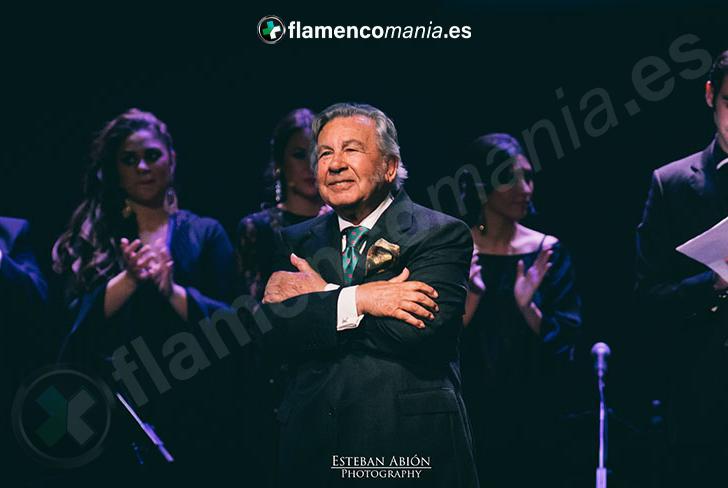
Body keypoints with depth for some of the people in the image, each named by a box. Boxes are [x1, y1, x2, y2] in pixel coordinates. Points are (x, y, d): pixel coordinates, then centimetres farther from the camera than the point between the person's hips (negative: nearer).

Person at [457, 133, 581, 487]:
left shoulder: (548, 253, 0)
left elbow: (564, 345, -3)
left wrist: (527, 306, -19)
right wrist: (471, 295, -22)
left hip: (530, 421, 1)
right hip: (465, 417, -1)